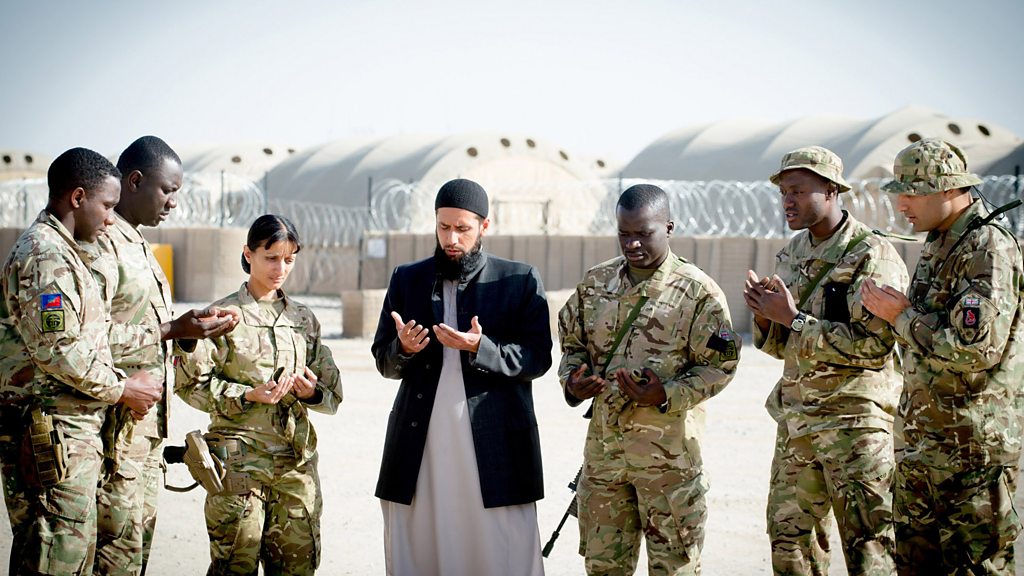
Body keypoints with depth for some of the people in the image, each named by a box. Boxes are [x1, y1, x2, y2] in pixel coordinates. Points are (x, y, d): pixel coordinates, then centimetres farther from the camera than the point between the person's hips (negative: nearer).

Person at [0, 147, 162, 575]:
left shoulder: (64, 251, 20)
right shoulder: (45, 255, -14)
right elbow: (56, 350, -22)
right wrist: (121, 389, -11)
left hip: (71, 431, 11)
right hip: (52, 434, -11)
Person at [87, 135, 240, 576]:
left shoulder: (137, 245, 20)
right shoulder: (100, 244, -12)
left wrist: (195, 327, 13)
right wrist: (170, 331, -20)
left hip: (147, 422, 10)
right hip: (116, 423, -10)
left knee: (140, 541, 11)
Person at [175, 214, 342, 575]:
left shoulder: (304, 319, 14)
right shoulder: (224, 315, 0)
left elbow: (333, 394, 15)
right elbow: (190, 384, -5)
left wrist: (313, 392, -7)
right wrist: (247, 395, -15)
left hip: (297, 461, 4)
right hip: (240, 460, -4)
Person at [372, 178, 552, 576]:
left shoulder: (521, 281, 4)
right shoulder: (407, 279, 12)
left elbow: (538, 359, -2)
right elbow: (382, 360, 13)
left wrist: (480, 348, -18)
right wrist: (404, 349, -10)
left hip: (495, 450, -3)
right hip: (420, 446, 3)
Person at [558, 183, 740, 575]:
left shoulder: (698, 292, -7)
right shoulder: (595, 283, 8)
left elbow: (718, 365, -7)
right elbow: (572, 344, 17)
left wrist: (667, 396, -22)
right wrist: (572, 382, -5)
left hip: (668, 453, -5)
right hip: (603, 445, 5)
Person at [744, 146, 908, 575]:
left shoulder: (872, 255, -11)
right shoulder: (792, 254, 12)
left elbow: (873, 344, -21)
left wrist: (794, 318, -18)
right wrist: (764, 318, -4)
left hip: (854, 420, -8)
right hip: (796, 418, 8)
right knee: (788, 539, 11)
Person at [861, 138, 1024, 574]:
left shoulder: (987, 249, -16)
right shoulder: (937, 245, 14)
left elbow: (976, 350, -25)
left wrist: (902, 316, -15)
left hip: (973, 449, -10)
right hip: (925, 444, 10)